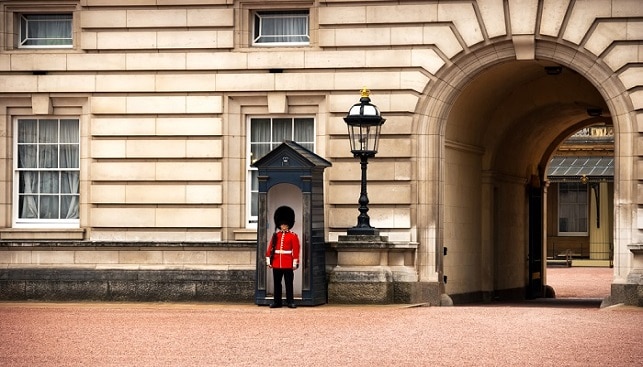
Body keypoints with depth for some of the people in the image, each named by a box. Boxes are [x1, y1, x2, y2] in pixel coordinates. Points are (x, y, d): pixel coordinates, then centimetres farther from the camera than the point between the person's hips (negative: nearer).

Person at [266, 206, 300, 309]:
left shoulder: (293, 236, 1)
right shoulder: (275, 235, 9)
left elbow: (296, 250, -3)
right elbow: (270, 248, 8)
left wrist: (295, 263, -7)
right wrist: (268, 260, 2)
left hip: (288, 264, -3)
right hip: (276, 264, 3)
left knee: (289, 284, 0)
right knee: (277, 284, 6)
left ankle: (290, 302, 4)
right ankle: (277, 302, 12)